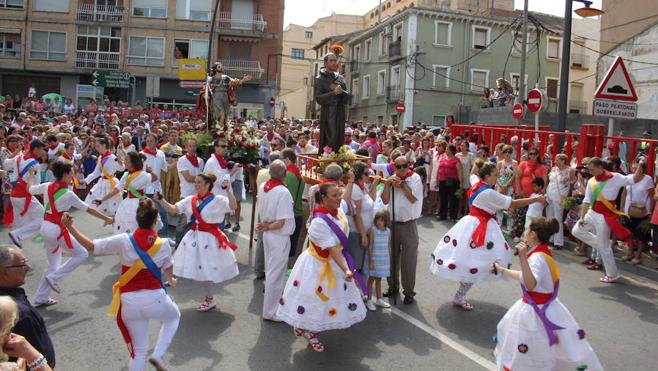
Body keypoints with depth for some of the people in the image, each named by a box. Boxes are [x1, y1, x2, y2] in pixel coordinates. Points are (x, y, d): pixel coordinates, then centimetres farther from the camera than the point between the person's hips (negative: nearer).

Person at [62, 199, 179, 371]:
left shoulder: (123, 241, -9)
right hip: (155, 298, -1)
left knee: (138, 350, 16)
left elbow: (90, 246, -3)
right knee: (174, 316, 32)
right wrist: (171, 280, 38)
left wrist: (70, 227, 6)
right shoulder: (164, 244, -4)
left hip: (130, 302, 1)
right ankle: (158, 355, 15)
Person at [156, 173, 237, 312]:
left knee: (207, 270, 3)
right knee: (200, 270, 13)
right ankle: (209, 298, 31)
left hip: (209, 239, -6)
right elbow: (173, 209, 2)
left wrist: (228, 190, -35)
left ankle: (210, 300, 24)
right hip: (194, 237, 6)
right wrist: (160, 200, -11)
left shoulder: (218, 200, -12)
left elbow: (233, 206, -25)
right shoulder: (190, 200, 4)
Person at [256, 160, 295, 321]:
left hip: (267, 235, 8)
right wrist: (267, 227, -10)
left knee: (270, 270, 23)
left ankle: (274, 298, 43)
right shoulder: (283, 193, -25)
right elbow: (280, 223, -23)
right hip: (280, 237, -8)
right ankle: (270, 311, 13)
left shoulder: (262, 187, -3)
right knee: (276, 273, 3)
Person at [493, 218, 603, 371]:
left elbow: (531, 285, -40)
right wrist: (502, 270, 24)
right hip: (544, 308, 9)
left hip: (536, 313, -9)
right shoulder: (542, 253, 4)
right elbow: (525, 276, 15)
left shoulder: (537, 257, -26)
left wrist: (523, 258, -45)